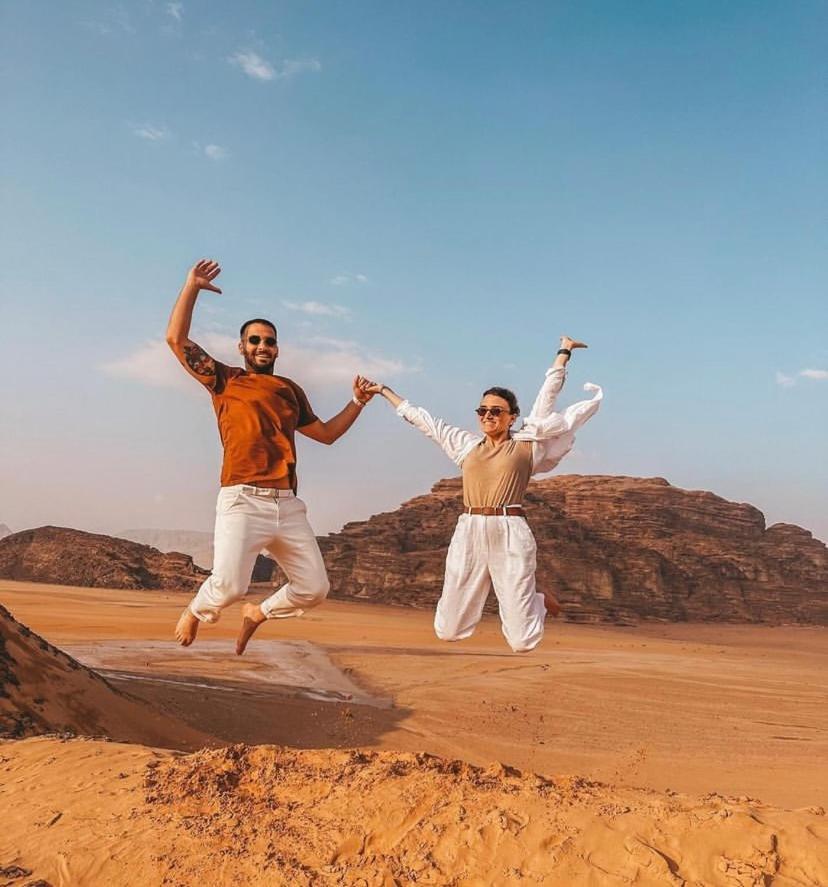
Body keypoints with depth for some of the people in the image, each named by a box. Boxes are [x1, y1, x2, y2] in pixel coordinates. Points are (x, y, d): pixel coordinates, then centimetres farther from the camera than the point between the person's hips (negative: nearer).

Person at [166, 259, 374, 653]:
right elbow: (176, 339, 1)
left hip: (287, 505, 5)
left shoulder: (290, 390, 21)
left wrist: (357, 403, 19)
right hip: (243, 501, -5)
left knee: (314, 589, 3)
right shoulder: (224, 380, 9)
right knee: (228, 586, -18)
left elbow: (326, 433, 28)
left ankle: (258, 614, 31)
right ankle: (194, 612, 18)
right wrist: (192, 286, 1)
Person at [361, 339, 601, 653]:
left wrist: (563, 351, 9)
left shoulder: (526, 444, 6)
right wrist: (382, 390, 26)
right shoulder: (466, 445, 15)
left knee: (522, 641, -1)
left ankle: (538, 601, 35)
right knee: (448, 631, 7)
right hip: (469, 534, 4)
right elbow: (421, 418, 21)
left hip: (510, 535, -3)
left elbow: (547, 396, 7)